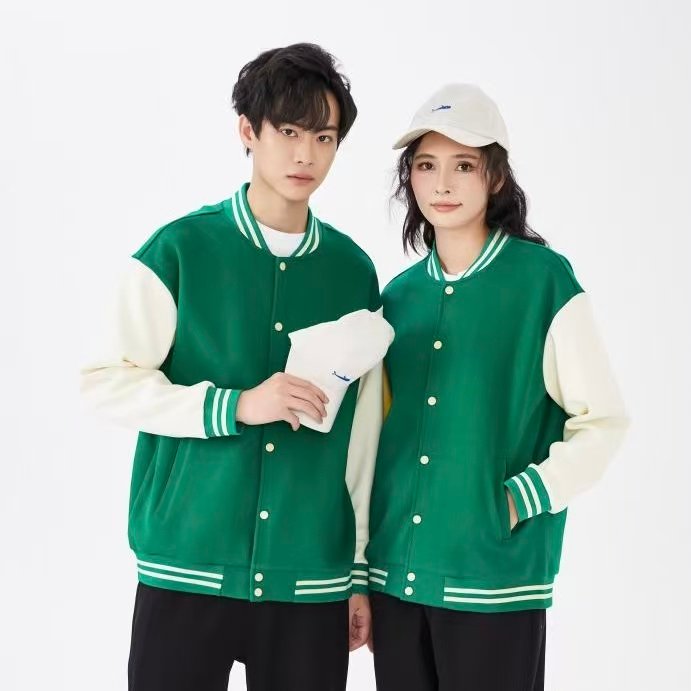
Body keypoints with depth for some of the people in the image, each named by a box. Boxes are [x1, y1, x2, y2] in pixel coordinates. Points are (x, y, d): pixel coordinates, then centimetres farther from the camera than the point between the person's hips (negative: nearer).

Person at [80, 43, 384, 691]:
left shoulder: (353, 271, 7)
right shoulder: (180, 250, -2)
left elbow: (362, 432, 9)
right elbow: (106, 381, -5)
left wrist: (359, 570, 10)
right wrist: (235, 406, -16)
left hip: (312, 577, 3)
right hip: (187, 566, -2)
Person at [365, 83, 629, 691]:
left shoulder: (545, 280, -5)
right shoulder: (398, 296, 9)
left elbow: (602, 422, -5)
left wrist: (520, 500, -13)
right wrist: (360, 569, 11)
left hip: (494, 576, -4)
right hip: (396, 574, 5)